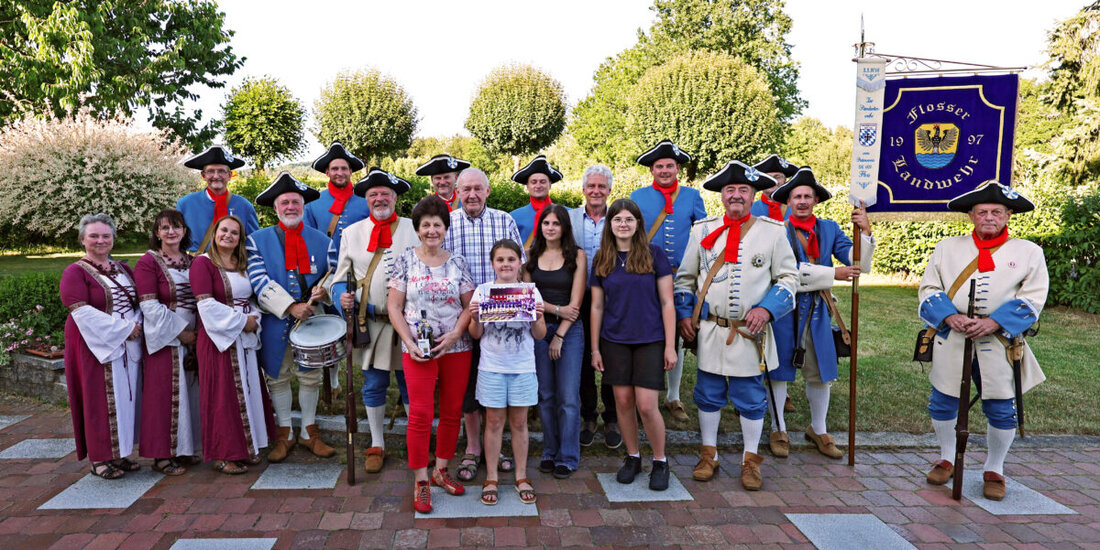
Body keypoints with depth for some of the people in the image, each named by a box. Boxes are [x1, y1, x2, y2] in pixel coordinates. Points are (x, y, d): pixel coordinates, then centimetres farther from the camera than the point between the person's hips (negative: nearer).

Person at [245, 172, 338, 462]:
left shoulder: (322, 241, 6)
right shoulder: (257, 240, 0)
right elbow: (260, 282, -10)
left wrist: (324, 289, -16)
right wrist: (290, 306, -21)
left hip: (312, 320, 1)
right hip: (274, 322, -1)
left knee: (310, 376, 9)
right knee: (277, 377, 9)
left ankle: (309, 432, 24)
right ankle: (285, 433, 24)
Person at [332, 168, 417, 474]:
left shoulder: (414, 229, 6)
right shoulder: (352, 232, 10)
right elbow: (341, 276, 12)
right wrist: (342, 296, -9)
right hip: (370, 322, 1)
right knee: (373, 385, 9)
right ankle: (376, 444, 24)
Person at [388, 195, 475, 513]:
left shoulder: (458, 263, 5)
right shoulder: (405, 260, 2)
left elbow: (470, 305, 4)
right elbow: (394, 306, 1)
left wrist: (454, 335, -11)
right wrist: (409, 341, -9)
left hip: (456, 348, 2)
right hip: (418, 349, -2)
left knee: (453, 412, 9)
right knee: (420, 414, -3)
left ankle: (441, 470, 27)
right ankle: (420, 482, 9)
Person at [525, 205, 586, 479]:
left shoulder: (577, 255, 0)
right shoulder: (532, 256, 8)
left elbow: (576, 301, -4)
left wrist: (559, 336, -7)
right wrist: (557, 309, -10)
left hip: (569, 330, -2)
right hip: (539, 328, 2)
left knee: (568, 397, -3)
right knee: (545, 395, 6)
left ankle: (567, 458, 8)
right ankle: (549, 453, 19)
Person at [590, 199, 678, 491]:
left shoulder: (654, 254, -2)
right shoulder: (602, 259, 5)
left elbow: (666, 302, -2)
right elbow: (597, 306, 8)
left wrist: (670, 345, -6)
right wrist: (595, 348, 6)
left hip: (650, 339, -3)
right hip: (615, 341, 3)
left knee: (646, 405, -6)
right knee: (623, 400, 7)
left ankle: (660, 461, 16)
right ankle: (632, 457, 27)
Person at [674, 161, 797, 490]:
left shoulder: (773, 231, 1)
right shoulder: (703, 230, 5)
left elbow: (789, 277, 4)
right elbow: (685, 277, 12)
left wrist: (767, 309, -11)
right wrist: (684, 314, 1)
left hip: (751, 334, -1)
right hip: (709, 331, 1)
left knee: (751, 398, 7)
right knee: (708, 395, 10)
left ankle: (750, 460, 23)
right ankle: (708, 455, 26)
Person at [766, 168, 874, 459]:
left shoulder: (829, 229, 6)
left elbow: (857, 262, -3)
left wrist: (865, 232, -18)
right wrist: (832, 274, -18)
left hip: (817, 312, 4)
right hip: (784, 310, -4)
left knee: (821, 373, 13)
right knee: (779, 371, 8)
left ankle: (818, 429, 32)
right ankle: (778, 430, 24)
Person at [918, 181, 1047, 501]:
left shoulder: (1029, 252, 5)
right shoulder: (948, 247, 8)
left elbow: (1033, 298, -3)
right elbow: (929, 289, 5)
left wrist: (993, 322, -17)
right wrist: (950, 317, -14)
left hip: (1001, 344, -1)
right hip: (951, 340, 1)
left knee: (1002, 410, 4)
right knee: (942, 403, 8)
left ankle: (994, 470, 25)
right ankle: (947, 459, 30)